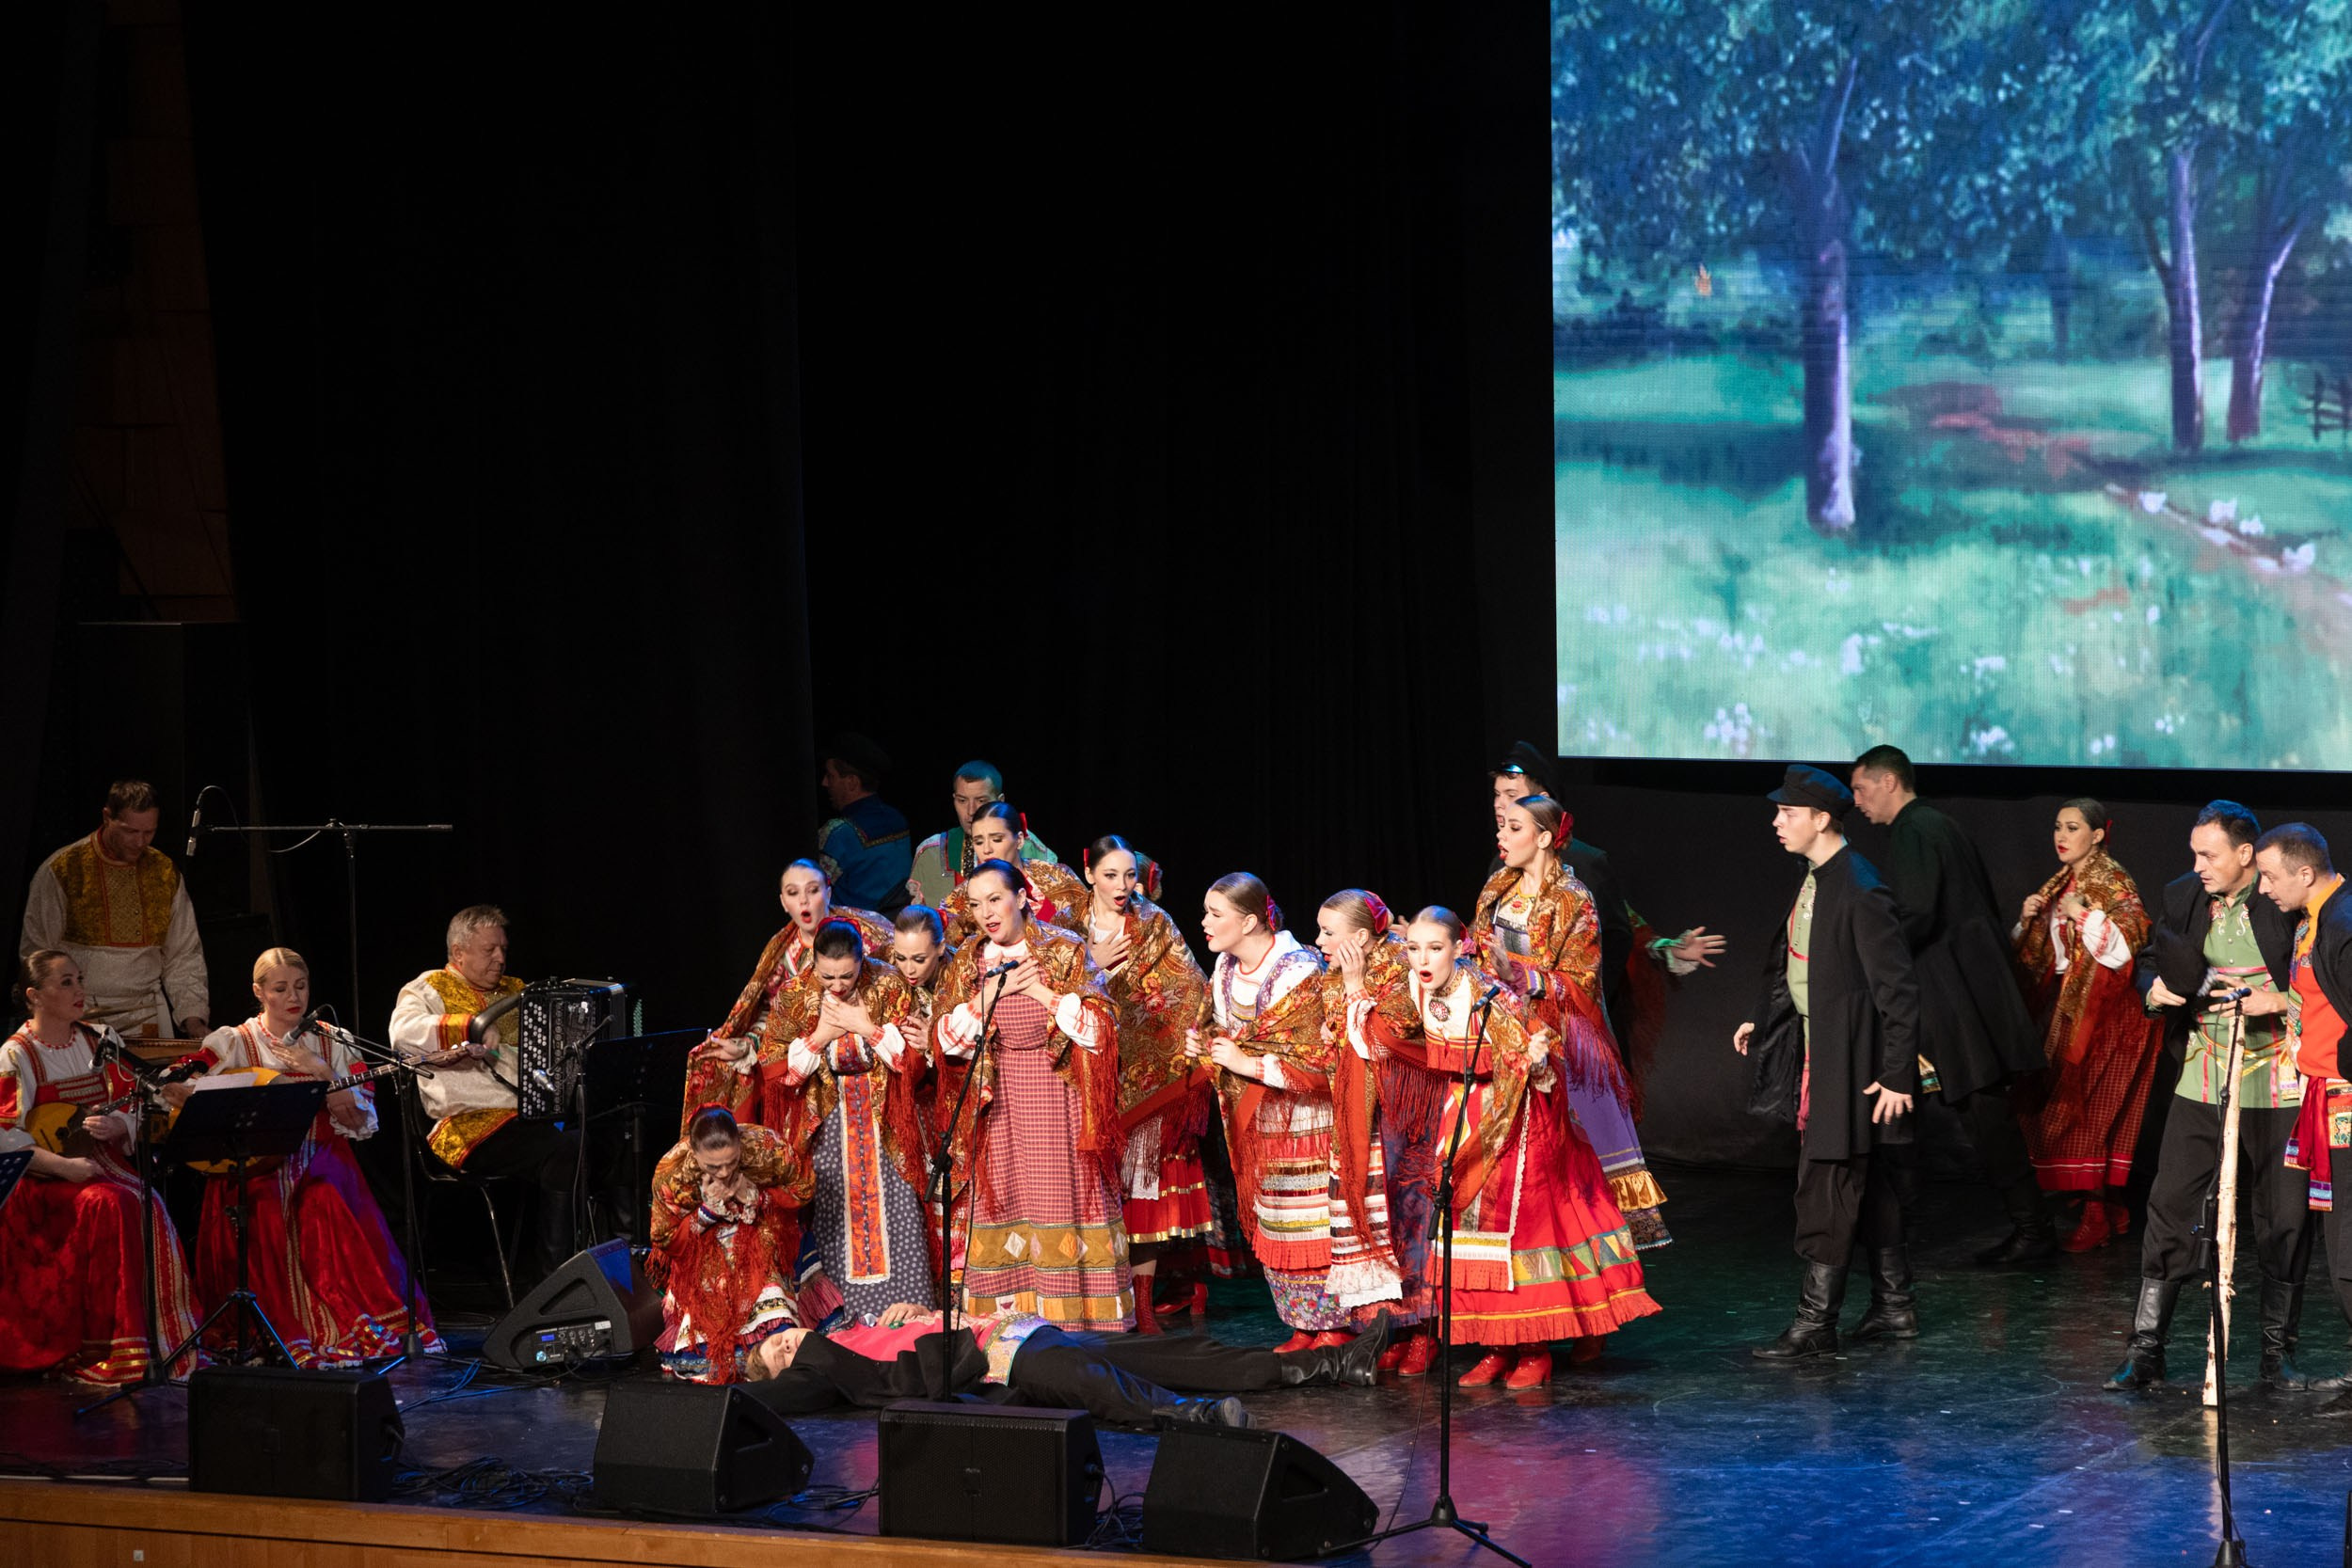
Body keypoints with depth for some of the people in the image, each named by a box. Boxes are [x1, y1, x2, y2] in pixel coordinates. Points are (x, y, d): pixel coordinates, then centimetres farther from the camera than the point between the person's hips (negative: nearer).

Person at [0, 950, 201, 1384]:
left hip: (103, 1162, 5)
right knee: (111, 1206, -32)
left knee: (150, 1208, -25)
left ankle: (164, 1343, -21)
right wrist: (62, 1166, -21)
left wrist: (116, 1125, -13)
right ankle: (106, 1352, -29)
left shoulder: (99, 1042, 11)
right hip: (42, 1180, -5)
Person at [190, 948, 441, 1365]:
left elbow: (360, 1122, 4)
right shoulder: (234, 1044, 7)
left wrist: (323, 1073, -7)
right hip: (253, 1163, -1)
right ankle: (286, 1328, -25)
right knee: (267, 1210, -33)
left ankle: (339, 1325, -28)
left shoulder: (333, 1044, 13)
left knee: (325, 1202, -32)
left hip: (321, 1157, 1)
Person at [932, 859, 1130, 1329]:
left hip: (1059, 1103, -3)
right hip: (997, 1108, 3)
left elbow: (1100, 1026, -10)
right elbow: (945, 1040, 0)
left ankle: (1074, 1322, -1)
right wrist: (992, 993, -10)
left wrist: (1041, 990, -14)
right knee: (1001, 1212, -1)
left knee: (1064, 1202, -6)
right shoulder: (967, 962, 8)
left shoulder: (1064, 950, -3)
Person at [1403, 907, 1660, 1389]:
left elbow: (1536, 1061, -18)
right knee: (1468, 1225, 5)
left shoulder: (1491, 1000, -25)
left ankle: (1535, 1351, 6)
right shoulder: (1421, 998, -6)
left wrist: (1537, 1061, -39)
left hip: (1516, 1122, -6)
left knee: (1518, 1220, -5)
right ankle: (1497, 1348, 14)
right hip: (1466, 1122, 6)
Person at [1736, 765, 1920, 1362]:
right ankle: (1894, 1307, 27)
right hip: (1815, 1050, 10)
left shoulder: (1860, 893, -21)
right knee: (1866, 1185, 17)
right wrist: (1761, 1021, 13)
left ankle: (1815, 1324, -2)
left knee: (1827, 1188, -6)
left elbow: (1897, 989, -20)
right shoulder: (1814, 880, 8)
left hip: (1849, 1060, -10)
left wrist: (1896, 1076, -20)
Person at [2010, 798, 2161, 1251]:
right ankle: (2109, 1208, 12)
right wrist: (2028, 920, 1)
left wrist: (2085, 915, -21)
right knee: (2062, 1102, 5)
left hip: (2101, 1006, -8)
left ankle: (2097, 1214, -10)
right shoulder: (2060, 884, 16)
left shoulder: (2112, 882, -7)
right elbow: (2037, 952, 20)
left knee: (2087, 1107, -11)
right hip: (2063, 1005, 8)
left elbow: (2131, 938, -20)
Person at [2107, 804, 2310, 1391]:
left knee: (2284, 1220, 4)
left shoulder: (2292, 903, -9)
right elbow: (2150, 962, 19)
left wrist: (2277, 1001, -21)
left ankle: (2277, 1352, 16)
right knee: (2171, 1209, -1)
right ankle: (2145, 1349, 3)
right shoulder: (2180, 897, 5)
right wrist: (2156, 988, -2)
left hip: (2277, 1086, -3)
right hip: (2202, 1083, 3)